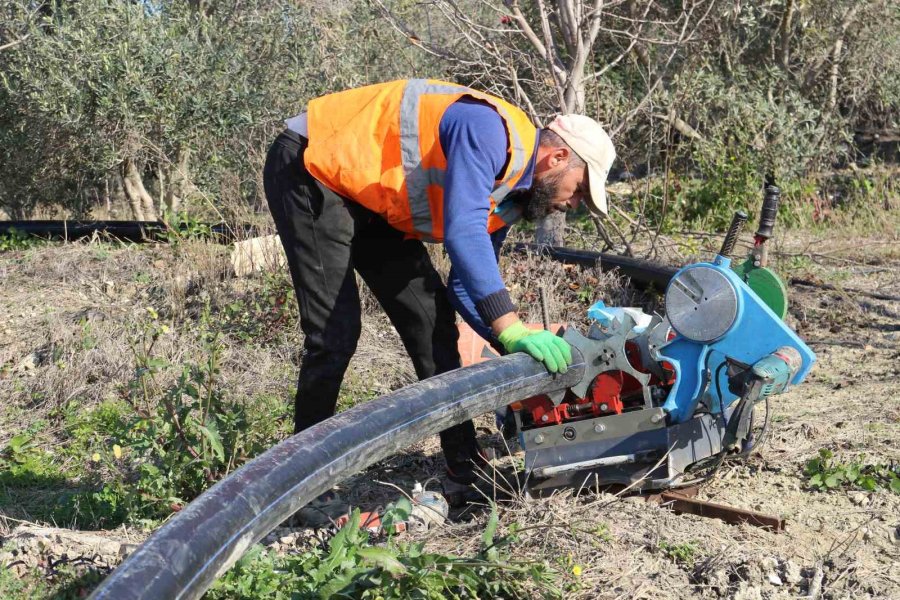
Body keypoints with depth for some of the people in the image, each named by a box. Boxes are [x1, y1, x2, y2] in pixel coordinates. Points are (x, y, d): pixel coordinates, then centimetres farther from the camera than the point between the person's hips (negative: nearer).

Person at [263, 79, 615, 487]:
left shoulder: (509, 196, 5)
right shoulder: (492, 131, -24)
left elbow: (466, 285, 10)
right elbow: (463, 231, -37)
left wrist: (524, 349, 0)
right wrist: (512, 331, -38)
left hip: (369, 200, 9)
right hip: (310, 168, -9)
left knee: (432, 321, 3)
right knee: (335, 332, -15)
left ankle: (467, 467, 11)